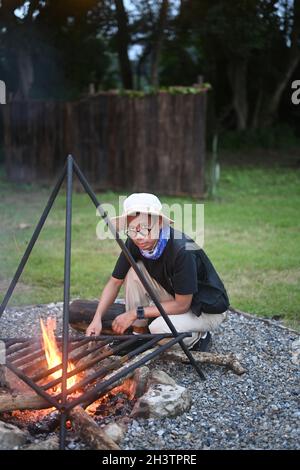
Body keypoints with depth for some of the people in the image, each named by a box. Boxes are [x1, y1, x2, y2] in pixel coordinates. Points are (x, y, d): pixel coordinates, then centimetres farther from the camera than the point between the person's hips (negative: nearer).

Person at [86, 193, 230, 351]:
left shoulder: (183, 250, -34)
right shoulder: (134, 244, -14)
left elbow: (182, 305, -26)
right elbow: (115, 282, -3)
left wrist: (136, 313, -24)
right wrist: (97, 318, -17)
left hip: (208, 309, -6)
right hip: (174, 298, 7)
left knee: (159, 329, -31)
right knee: (134, 271, -14)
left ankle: (199, 338, 1)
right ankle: (138, 335, 1)